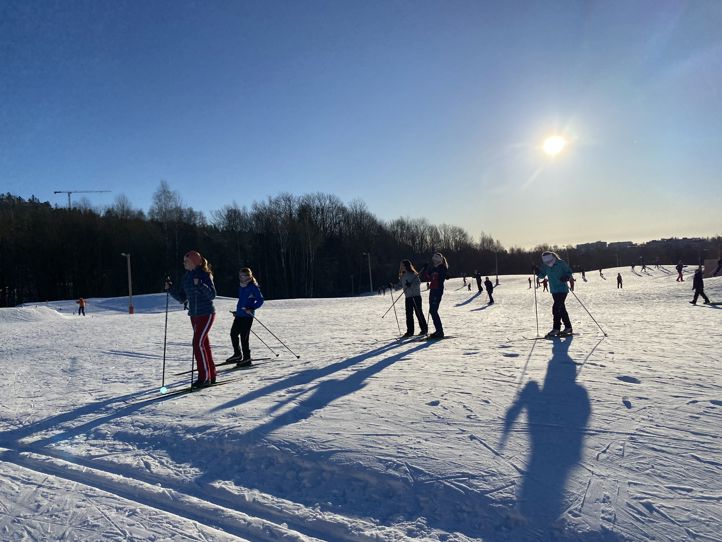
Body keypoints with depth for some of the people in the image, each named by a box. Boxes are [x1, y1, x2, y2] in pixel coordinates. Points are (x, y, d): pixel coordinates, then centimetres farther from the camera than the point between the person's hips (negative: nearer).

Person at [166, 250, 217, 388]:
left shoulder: (205, 275, -11)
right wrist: (171, 289, -1)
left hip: (206, 314, -7)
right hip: (194, 315, 7)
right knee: (204, 343, 11)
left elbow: (212, 295, -18)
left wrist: (200, 285, -31)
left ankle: (204, 377, -5)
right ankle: (211, 375, 20)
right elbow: (182, 299, 12)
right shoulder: (186, 278, 9)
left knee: (198, 343, -13)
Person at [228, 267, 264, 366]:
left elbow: (260, 300, -12)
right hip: (239, 315, 9)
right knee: (233, 333, 16)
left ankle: (247, 359, 5)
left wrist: (252, 309, -21)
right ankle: (238, 354, 33)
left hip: (247, 316, -9)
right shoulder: (241, 287, 13)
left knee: (244, 337, -6)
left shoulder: (253, 287, -11)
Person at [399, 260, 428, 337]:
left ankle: (424, 329, 12)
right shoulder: (402, 276, 14)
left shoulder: (413, 274, -10)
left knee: (419, 313, 0)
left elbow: (418, 283, -18)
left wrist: (411, 285, -31)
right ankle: (410, 331, 11)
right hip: (408, 297, 7)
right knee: (409, 314, 6)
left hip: (416, 296, -7)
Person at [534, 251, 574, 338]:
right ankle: (568, 327, 24)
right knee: (561, 308, 13)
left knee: (556, 307, -14)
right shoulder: (545, 266, 2)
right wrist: (537, 271, -8)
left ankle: (556, 329, -9)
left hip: (562, 289, -7)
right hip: (554, 290, 7)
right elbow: (542, 275, 11)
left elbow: (569, 272, -5)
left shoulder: (561, 263, -12)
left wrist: (566, 277, -25)